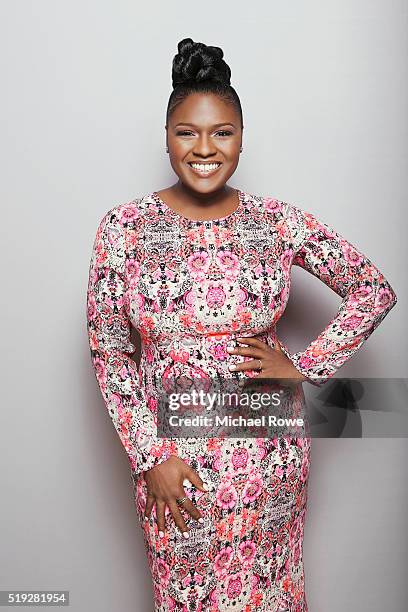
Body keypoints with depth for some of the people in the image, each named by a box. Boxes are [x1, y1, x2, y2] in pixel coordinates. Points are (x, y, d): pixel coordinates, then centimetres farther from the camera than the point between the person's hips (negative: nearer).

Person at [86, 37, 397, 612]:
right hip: (169, 448, 0)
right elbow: (108, 351, -5)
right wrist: (150, 455, -9)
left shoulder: (280, 221, -7)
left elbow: (376, 291, 1)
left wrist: (306, 368, -7)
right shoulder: (124, 227, -9)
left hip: (268, 447, 1)